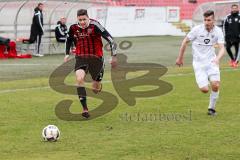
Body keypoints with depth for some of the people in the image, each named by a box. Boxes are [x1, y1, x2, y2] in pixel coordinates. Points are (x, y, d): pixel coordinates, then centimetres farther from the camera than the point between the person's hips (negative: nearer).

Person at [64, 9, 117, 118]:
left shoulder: (94, 25, -16)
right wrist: (67, 54, 13)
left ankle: (98, 86, 48)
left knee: (96, 89, 6)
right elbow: (69, 40, 20)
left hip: (96, 58, -2)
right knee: (79, 79, -28)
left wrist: (114, 56, -15)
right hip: (81, 58, 2)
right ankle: (85, 108, -22)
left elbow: (110, 39, -14)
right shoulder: (74, 28, -3)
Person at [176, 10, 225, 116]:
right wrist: (180, 58, 8)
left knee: (216, 85, -16)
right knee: (204, 89, -12)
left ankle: (212, 108, 9)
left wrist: (218, 58, -35)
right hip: (198, 63, -2)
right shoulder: (197, 29, -12)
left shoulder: (218, 31, -7)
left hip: (211, 61, 2)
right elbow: (185, 41, 2)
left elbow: (222, 48, -14)